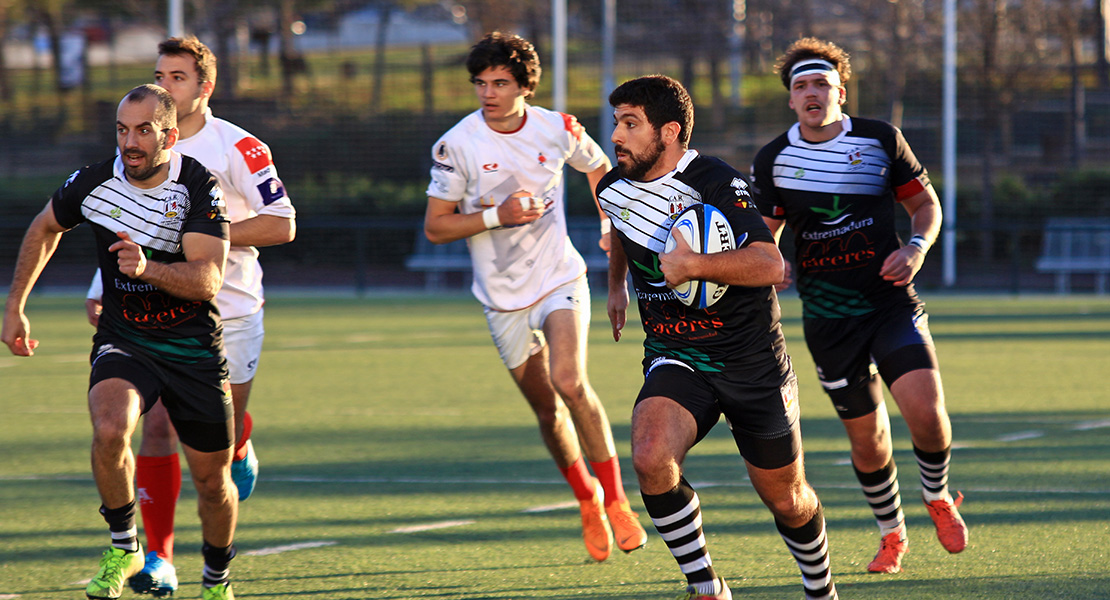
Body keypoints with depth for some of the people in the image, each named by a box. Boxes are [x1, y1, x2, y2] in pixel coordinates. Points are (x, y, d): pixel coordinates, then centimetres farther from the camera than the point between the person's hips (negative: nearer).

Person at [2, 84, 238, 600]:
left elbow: (208, 280, -25)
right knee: (110, 430, -31)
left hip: (195, 350, 0)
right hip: (123, 341, 0)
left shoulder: (199, 187, -15)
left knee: (212, 480, 8)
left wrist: (147, 269, -42)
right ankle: (123, 548, -9)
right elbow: (44, 229, 14)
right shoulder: (94, 183, -8)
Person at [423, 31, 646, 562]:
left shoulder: (559, 130, -6)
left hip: (561, 280, -1)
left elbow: (598, 166, 17)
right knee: (546, 408, 7)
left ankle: (616, 500, -10)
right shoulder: (457, 145, -12)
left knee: (569, 382, -22)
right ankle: (586, 499, 31)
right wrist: (498, 216, -21)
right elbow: (435, 226, -8)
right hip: (504, 296, 1)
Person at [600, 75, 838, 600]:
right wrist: (617, 285, 36)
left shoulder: (716, 183, -20)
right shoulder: (614, 189, 1)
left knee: (785, 499, 10)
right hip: (674, 358, 4)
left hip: (751, 361, -4)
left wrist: (695, 265, -42)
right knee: (651, 459, -27)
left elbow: (769, 265, -31)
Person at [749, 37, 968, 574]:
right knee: (867, 439, 3)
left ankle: (938, 499, 11)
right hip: (828, 316, 1)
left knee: (926, 412, -20)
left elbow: (925, 204, 9)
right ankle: (891, 534, 28)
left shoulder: (881, 140, 0)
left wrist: (916, 248, -11)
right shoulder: (772, 161, 1)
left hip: (891, 302, -1)